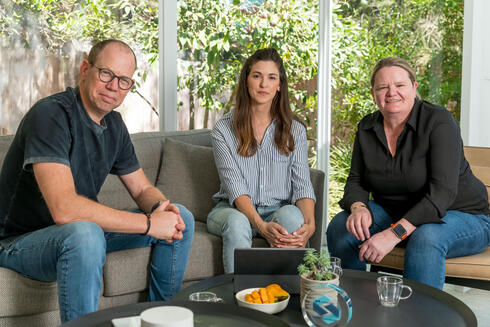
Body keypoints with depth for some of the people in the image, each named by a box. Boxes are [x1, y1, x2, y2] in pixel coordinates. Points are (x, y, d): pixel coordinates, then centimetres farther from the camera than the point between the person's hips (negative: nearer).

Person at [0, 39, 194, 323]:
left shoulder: (114, 124, 4)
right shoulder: (51, 114, -24)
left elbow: (142, 189, 12)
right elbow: (64, 208, -35)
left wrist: (160, 206, -14)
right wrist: (149, 223, -30)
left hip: (83, 229, 8)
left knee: (182, 218, 3)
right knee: (84, 233, -42)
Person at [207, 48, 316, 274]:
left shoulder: (295, 131, 6)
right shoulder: (223, 130, -1)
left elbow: (302, 185, -2)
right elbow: (235, 187, -12)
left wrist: (309, 224, -24)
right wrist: (261, 226, -29)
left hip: (278, 210, 2)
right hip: (233, 209, -1)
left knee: (292, 216, -33)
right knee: (237, 222, -36)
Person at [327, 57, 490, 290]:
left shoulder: (438, 121, -20)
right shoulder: (367, 128, -1)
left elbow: (442, 193, -28)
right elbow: (356, 181, 2)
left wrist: (394, 234, -37)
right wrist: (358, 208, -24)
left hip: (460, 216, -5)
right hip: (394, 213, 5)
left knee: (426, 238, -38)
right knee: (339, 227, -16)